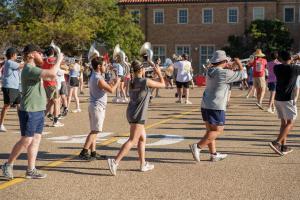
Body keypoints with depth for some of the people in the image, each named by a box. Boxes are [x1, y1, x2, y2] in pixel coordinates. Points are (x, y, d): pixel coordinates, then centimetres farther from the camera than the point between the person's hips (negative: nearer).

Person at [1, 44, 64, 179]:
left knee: (36, 140, 9)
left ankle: (31, 170, 15)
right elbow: (52, 73, -26)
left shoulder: (34, 69, 15)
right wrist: (59, 60, -15)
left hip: (38, 111, 10)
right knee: (26, 141, -5)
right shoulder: (29, 69, -17)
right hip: (29, 111, -10)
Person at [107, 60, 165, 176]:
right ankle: (115, 162, -16)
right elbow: (163, 84, -2)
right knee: (132, 141, -8)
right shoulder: (146, 82, -13)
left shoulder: (132, 82, 8)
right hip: (138, 115, -9)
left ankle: (143, 164, 23)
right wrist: (159, 73, 12)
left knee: (142, 139, 17)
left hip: (131, 113, 9)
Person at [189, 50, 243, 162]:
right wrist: (239, 65, 12)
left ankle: (214, 154, 18)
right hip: (216, 107, -9)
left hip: (205, 105, 9)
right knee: (218, 130, -2)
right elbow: (241, 75, -4)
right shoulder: (224, 73, -14)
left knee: (210, 130, 13)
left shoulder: (210, 71, 11)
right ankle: (198, 147, -13)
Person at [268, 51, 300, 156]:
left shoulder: (277, 68, 1)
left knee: (284, 122, 14)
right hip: (288, 99, -6)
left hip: (278, 99, 6)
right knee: (290, 123, -1)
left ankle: (284, 146, 14)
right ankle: (277, 143, -16)